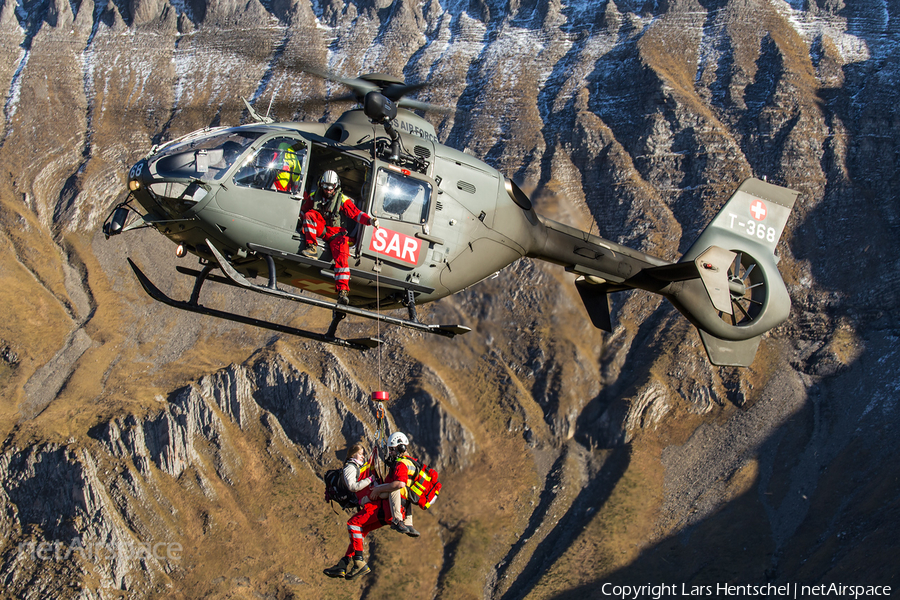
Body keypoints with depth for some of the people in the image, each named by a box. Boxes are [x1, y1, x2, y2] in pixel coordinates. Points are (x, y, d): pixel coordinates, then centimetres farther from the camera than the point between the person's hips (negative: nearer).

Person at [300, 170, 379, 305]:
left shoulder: (342, 200, 7)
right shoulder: (313, 197, 13)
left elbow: (356, 213, 0)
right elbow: (302, 211, 22)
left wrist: (369, 220, -15)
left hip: (335, 233, -2)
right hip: (319, 230, 2)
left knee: (341, 257, -28)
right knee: (310, 215, -26)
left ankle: (342, 291, -37)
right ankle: (311, 247, -33)